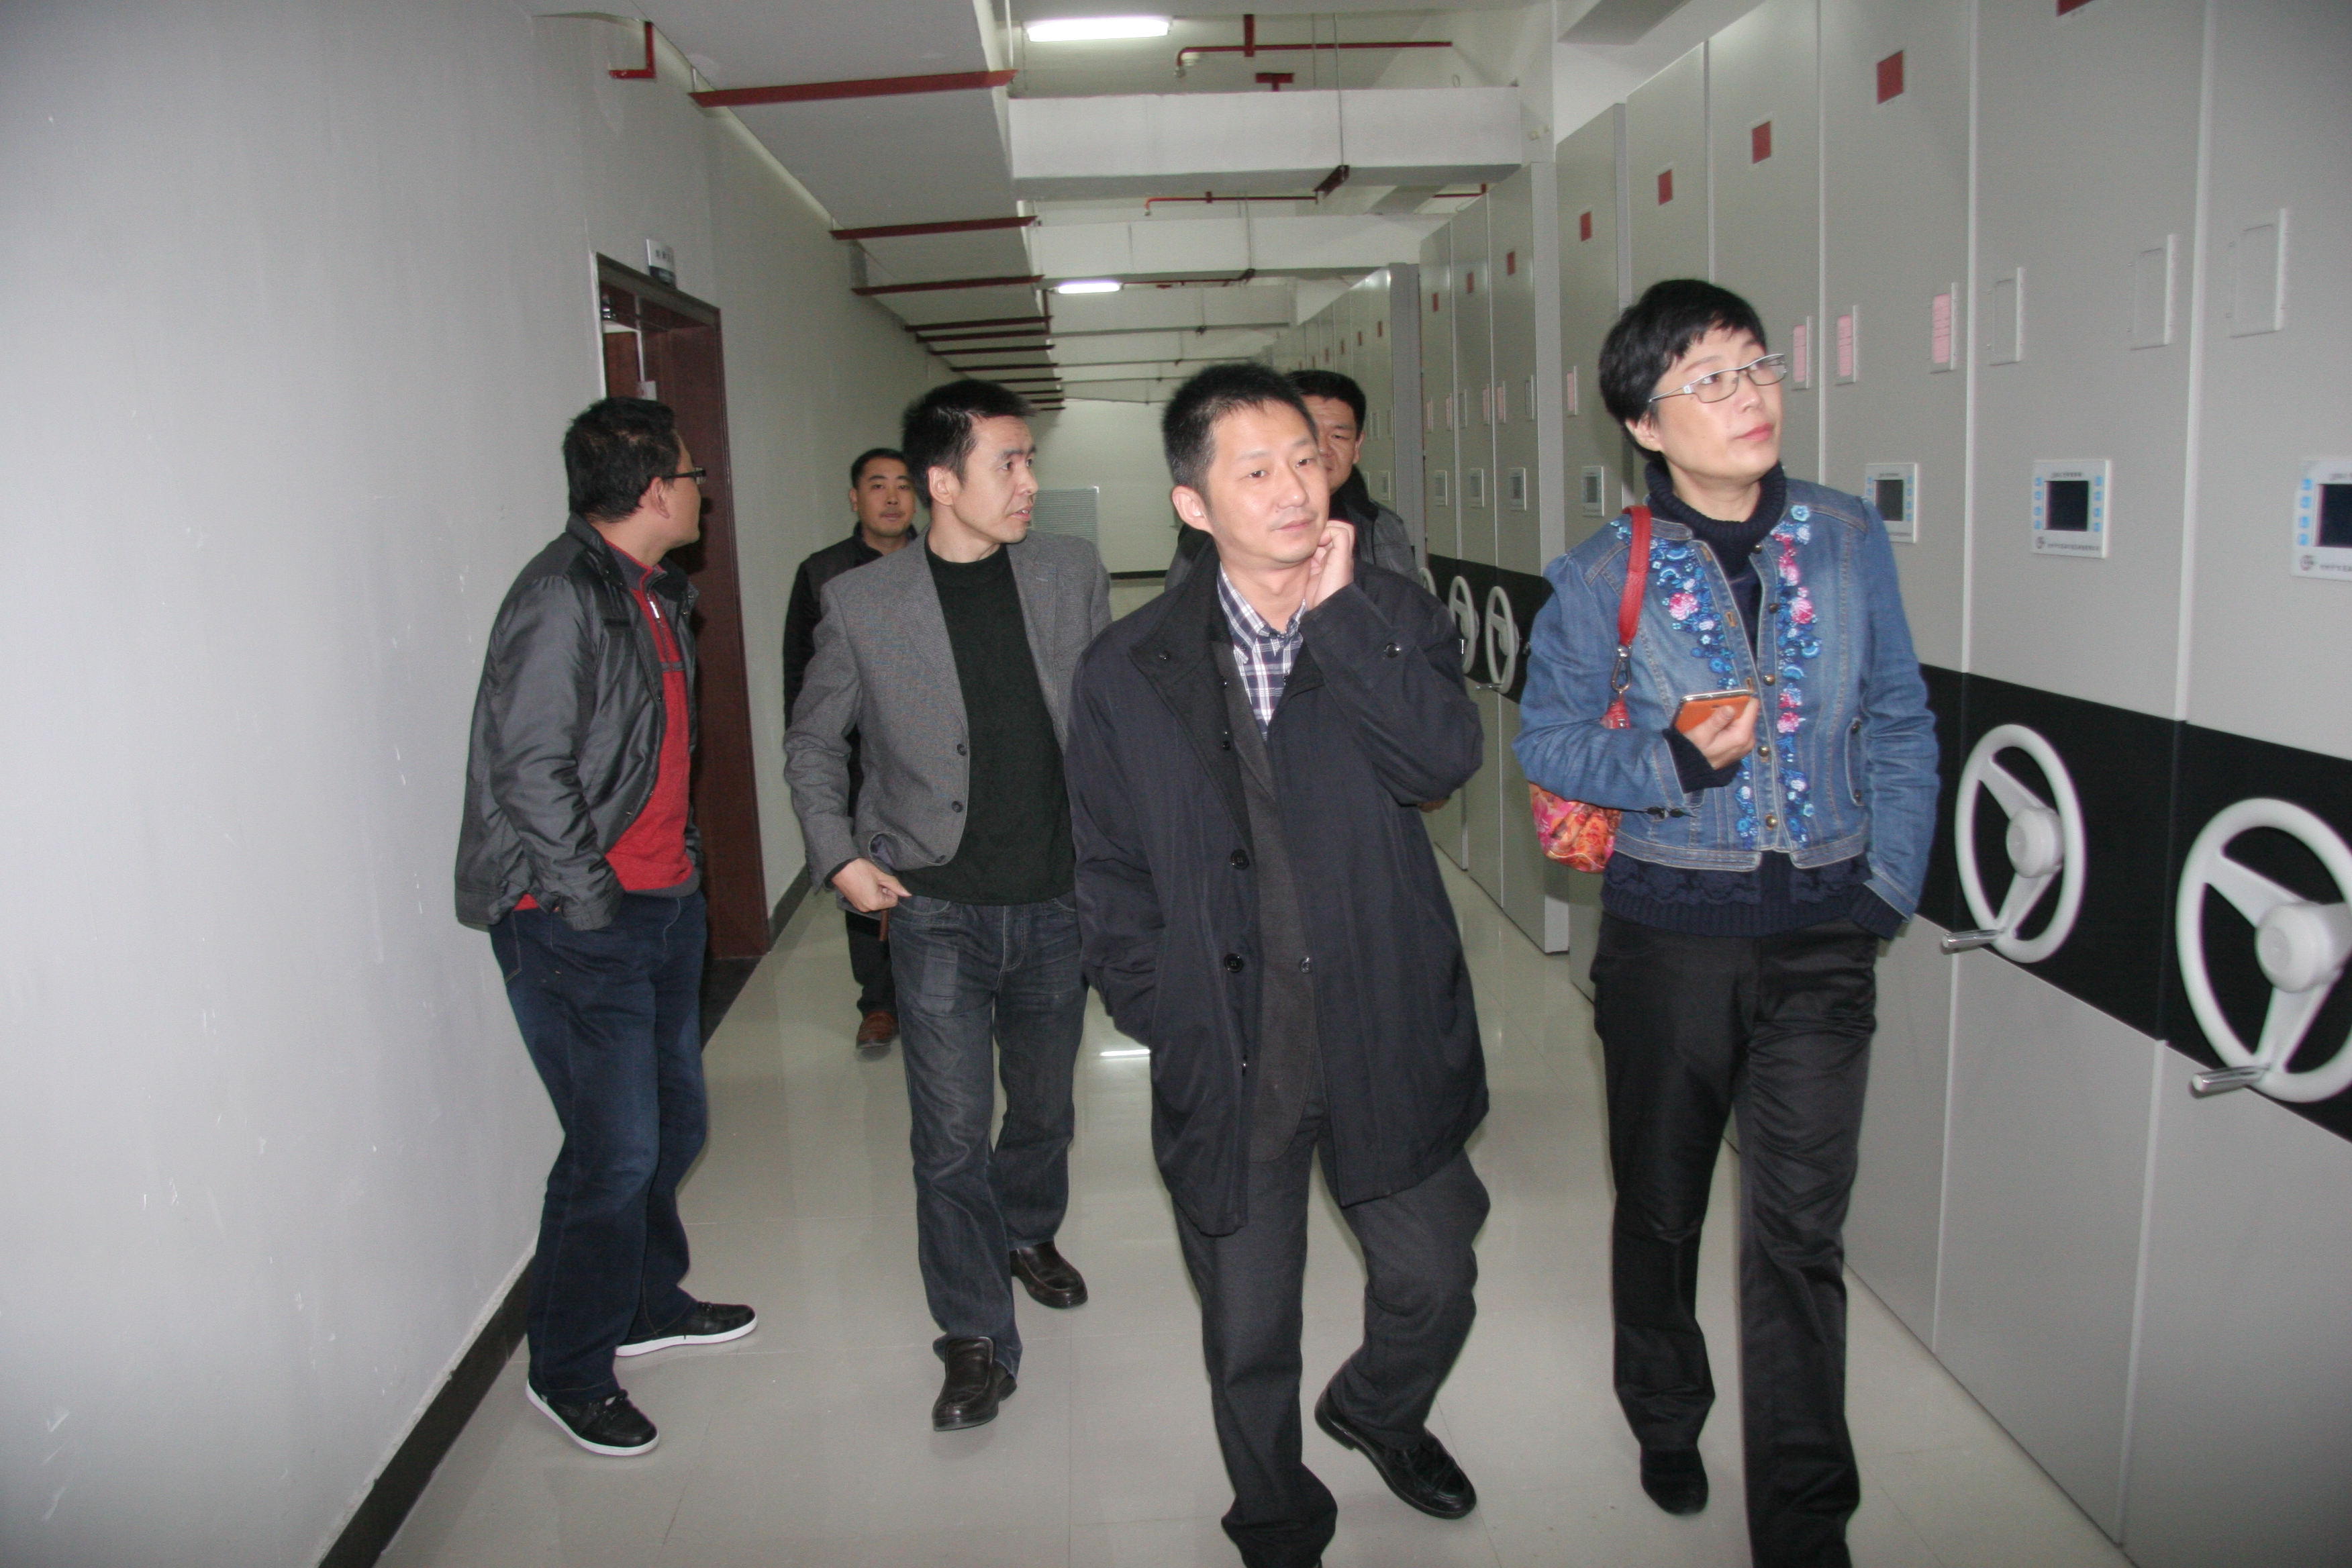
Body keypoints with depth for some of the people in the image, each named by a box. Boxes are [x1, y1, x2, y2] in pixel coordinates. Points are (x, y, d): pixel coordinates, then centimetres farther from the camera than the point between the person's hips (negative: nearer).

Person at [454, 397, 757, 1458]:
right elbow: (529, 771, -21)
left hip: (663, 902, 9)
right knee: (617, 1150, -3)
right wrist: (592, 907, -17)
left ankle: (649, 1302, 39)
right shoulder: (561, 598, -18)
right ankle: (568, 1372, 16)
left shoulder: (656, 593, 11)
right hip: (577, 927, -9)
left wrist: (683, 853, 14)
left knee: (675, 1121, 18)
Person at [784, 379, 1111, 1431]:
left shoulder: (1072, 574, 0)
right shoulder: (863, 602, -6)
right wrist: (839, 854, -3)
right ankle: (975, 1338, 16)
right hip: (937, 909, -2)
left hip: (1056, 899, 3)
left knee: (1044, 1107, 19)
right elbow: (813, 742, 7)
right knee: (951, 1135, -1)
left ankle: (1027, 1234, 48)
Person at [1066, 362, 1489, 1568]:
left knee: (1434, 1286, 17)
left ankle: (1377, 1412, 52)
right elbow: (1111, 878, 2)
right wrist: (1159, 1011, -4)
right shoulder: (1127, 674, -4)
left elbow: (1445, 760, -20)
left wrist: (1338, 612, -19)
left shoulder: (1392, 618, -2)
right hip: (1228, 1061, -1)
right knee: (1249, 1339, 15)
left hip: (1387, 1041, 1)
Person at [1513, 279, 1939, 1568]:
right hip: (1670, 930, -1)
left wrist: (1890, 882, -1)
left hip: (1823, 935, 1)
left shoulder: (1849, 541, 0)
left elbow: (1900, 726, 6)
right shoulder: (1603, 577, -7)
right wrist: (1680, 760, -19)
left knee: (1802, 1228, 1)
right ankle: (1666, 1416, 43)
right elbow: (1548, 741, -3)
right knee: (1661, 1201, 17)